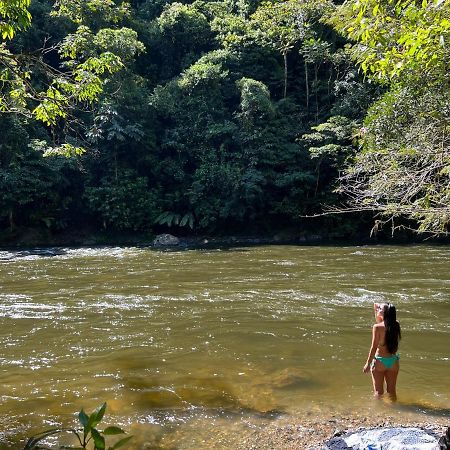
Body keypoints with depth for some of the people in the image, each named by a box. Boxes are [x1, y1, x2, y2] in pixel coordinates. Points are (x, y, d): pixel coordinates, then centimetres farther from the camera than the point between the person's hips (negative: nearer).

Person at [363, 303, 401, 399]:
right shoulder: (395, 326, -3)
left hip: (380, 361, -5)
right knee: (392, 390, 19)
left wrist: (368, 363, -6)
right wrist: (376, 310, 18)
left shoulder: (377, 327, -17)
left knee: (378, 391, 9)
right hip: (393, 361, 5)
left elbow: (374, 347, -14)